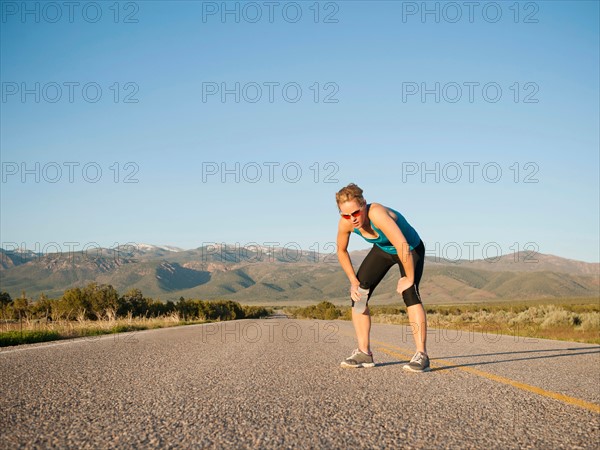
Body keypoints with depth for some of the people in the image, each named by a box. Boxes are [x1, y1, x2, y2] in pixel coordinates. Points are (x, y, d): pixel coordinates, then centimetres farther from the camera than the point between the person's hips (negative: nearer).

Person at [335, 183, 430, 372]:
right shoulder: (345, 223, -22)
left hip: (411, 249, -6)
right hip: (382, 250, 6)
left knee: (409, 291, -28)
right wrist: (354, 281, -8)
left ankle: (421, 355, -23)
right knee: (357, 293, -3)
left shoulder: (377, 214, -42)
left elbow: (404, 247, -44)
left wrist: (409, 278, -32)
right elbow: (341, 251, -3)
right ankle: (364, 353, 4)